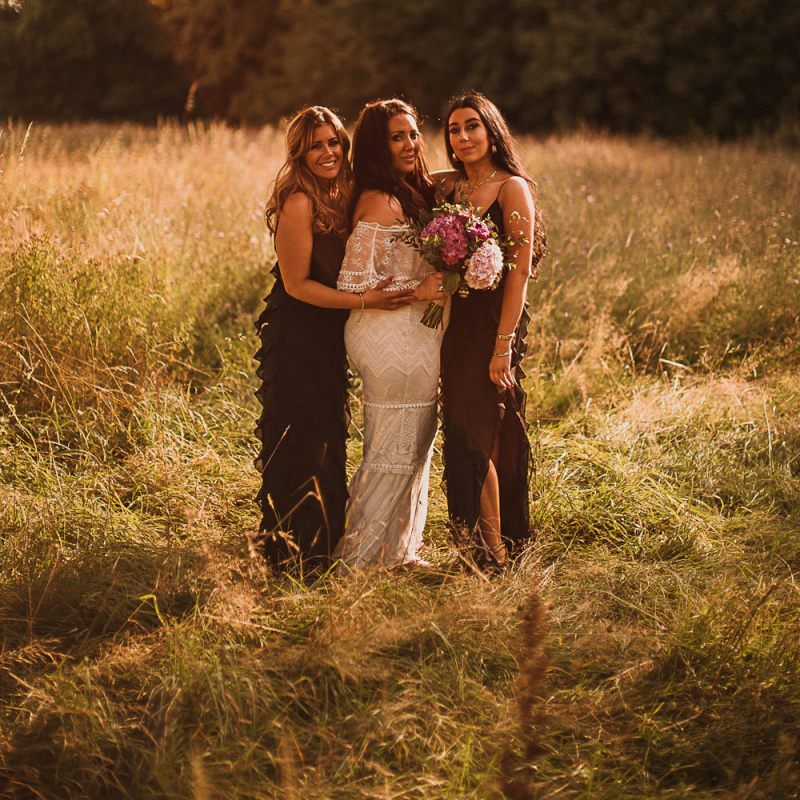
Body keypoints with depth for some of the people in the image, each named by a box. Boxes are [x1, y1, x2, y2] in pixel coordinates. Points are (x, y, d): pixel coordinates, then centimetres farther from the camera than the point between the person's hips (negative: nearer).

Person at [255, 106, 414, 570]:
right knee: (301, 444, -3)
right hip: (297, 336, -9)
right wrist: (364, 301, -22)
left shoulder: (341, 197, 6)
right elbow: (297, 284, -17)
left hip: (328, 338, 9)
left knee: (328, 441, 17)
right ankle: (292, 551, 9)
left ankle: (322, 545, 30)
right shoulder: (299, 203, -19)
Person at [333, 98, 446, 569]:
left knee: (416, 447, 16)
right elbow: (354, 281, -19)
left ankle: (401, 551, 26)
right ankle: (362, 558, 9)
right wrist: (416, 291, -18)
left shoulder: (415, 194, 12)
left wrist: (437, 282, 4)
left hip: (415, 339, 9)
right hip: (391, 340, -9)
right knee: (394, 451, -1)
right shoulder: (380, 201, -17)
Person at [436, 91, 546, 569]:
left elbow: (520, 269, -14)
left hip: (494, 321, -7)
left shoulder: (512, 188, -9)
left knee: (475, 436, -6)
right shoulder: (448, 187, 12)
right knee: (464, 433, 10)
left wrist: (503, 344, -18)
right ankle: (502, 543, 21)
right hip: (456, 322, 7)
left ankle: (494, 554, 4)